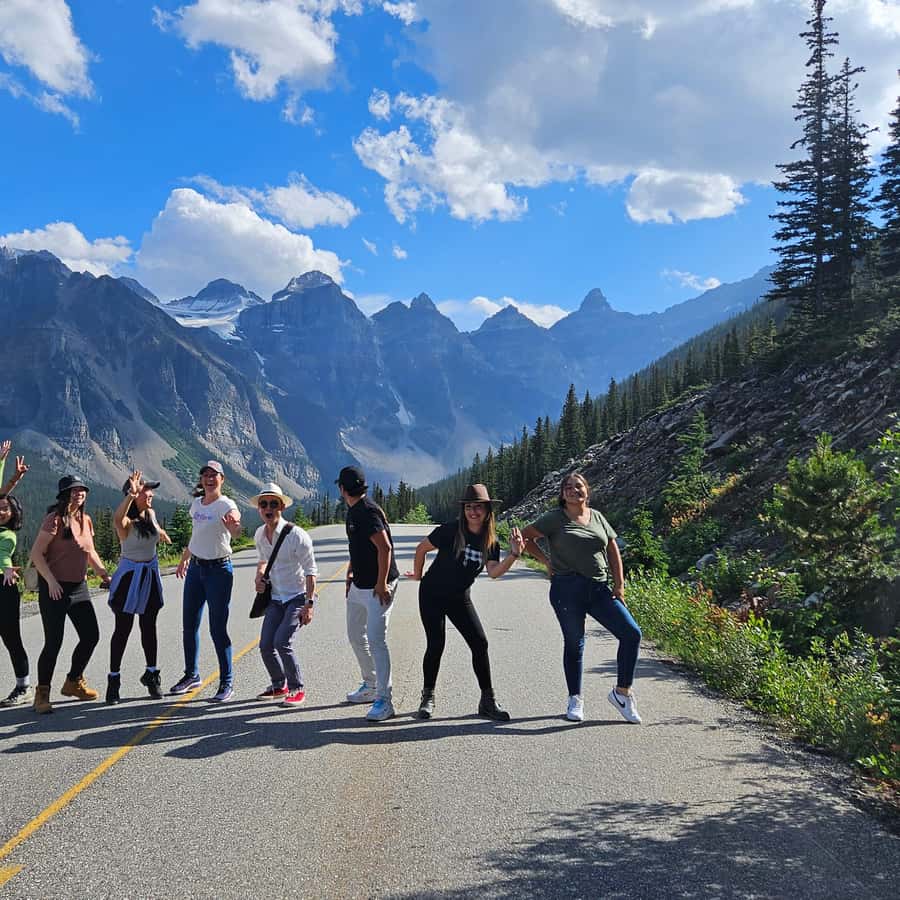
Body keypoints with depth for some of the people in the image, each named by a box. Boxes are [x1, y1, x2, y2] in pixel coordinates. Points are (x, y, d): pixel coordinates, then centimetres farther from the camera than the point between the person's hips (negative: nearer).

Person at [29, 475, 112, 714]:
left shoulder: (85, 520, 9)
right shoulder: (55, 519, -13)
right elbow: (36, 554, -15)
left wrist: (104, 574, 8)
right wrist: (51, 581, -21)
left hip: (79, 587, 7)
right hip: (54, 589, -7)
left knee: (91, 636, 8)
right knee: (53, 642, -6)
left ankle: (73, 682, 28)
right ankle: (42, 694, 8)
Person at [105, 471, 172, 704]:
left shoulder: (150, 513, 1)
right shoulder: (125, 521, -19)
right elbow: (117, 518, -46)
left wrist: (162, 533, 45)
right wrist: (131, 495, -58)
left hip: (151, 574, 6)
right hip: (130, 574, -6)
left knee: (149, 627, 12)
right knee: (123, 629, 0)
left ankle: (151, 675, 22)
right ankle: (113, 679, 10)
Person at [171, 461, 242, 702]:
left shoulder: (226, 505, -14)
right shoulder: (196, 503, 8)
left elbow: (235, 526, -37)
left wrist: (233, 526, -60)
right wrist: (184, 559, 31)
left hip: (218, 569, -7)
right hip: (195, 568, 7)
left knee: (217, 629, -6)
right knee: (189, 625, 13)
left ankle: (227, 683, 5)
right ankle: (192, 675, 30)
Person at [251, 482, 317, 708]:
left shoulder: (296, 535, -19)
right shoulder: (260, 534, 1)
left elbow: (310, 571, -15)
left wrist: (309, 605, -19)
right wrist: (259, 577, 1)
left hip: (298, 597, -6)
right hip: (276, 598, 6)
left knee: (282, 642, -19)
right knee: (265, 645, 0)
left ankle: (297, 689, 0)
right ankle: (279, 685, 25)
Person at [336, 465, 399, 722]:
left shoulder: (367, 511, -20)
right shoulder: (353, 511, 12)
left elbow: (385, 547, -26)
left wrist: (381, 584, -24)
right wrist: (350, 573, 21)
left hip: (377, 588, -11)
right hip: (358, 585, 11)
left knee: (375, 640, -13)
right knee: (355, 635, 19)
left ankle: (384, 700, -9)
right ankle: (370, 686, 33)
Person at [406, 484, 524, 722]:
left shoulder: (491, 540, -4)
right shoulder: (451, 530, -16)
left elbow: (494, 572, -18)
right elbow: (421, 548, -5)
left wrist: (514, 555, -33)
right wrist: (418, 575, 6)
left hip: (459, 598, 4)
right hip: (433, 594, -4)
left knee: (480, 643, -5)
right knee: (436, 646, -6)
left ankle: (487, 701, 5)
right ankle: (428, 697, 14)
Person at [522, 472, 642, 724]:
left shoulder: (597, 517, 13)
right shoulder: (555, 519, 1)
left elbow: (613, 551, 15)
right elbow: (525, 536, 6)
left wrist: (619, 585, 7)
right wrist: (545, 561, 1)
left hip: (599, 588, 4)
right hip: (567, 589, -4)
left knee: (631, 633, -6)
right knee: (574, 644, 4)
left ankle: (622, 692, 7)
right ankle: (575, 699, 21)